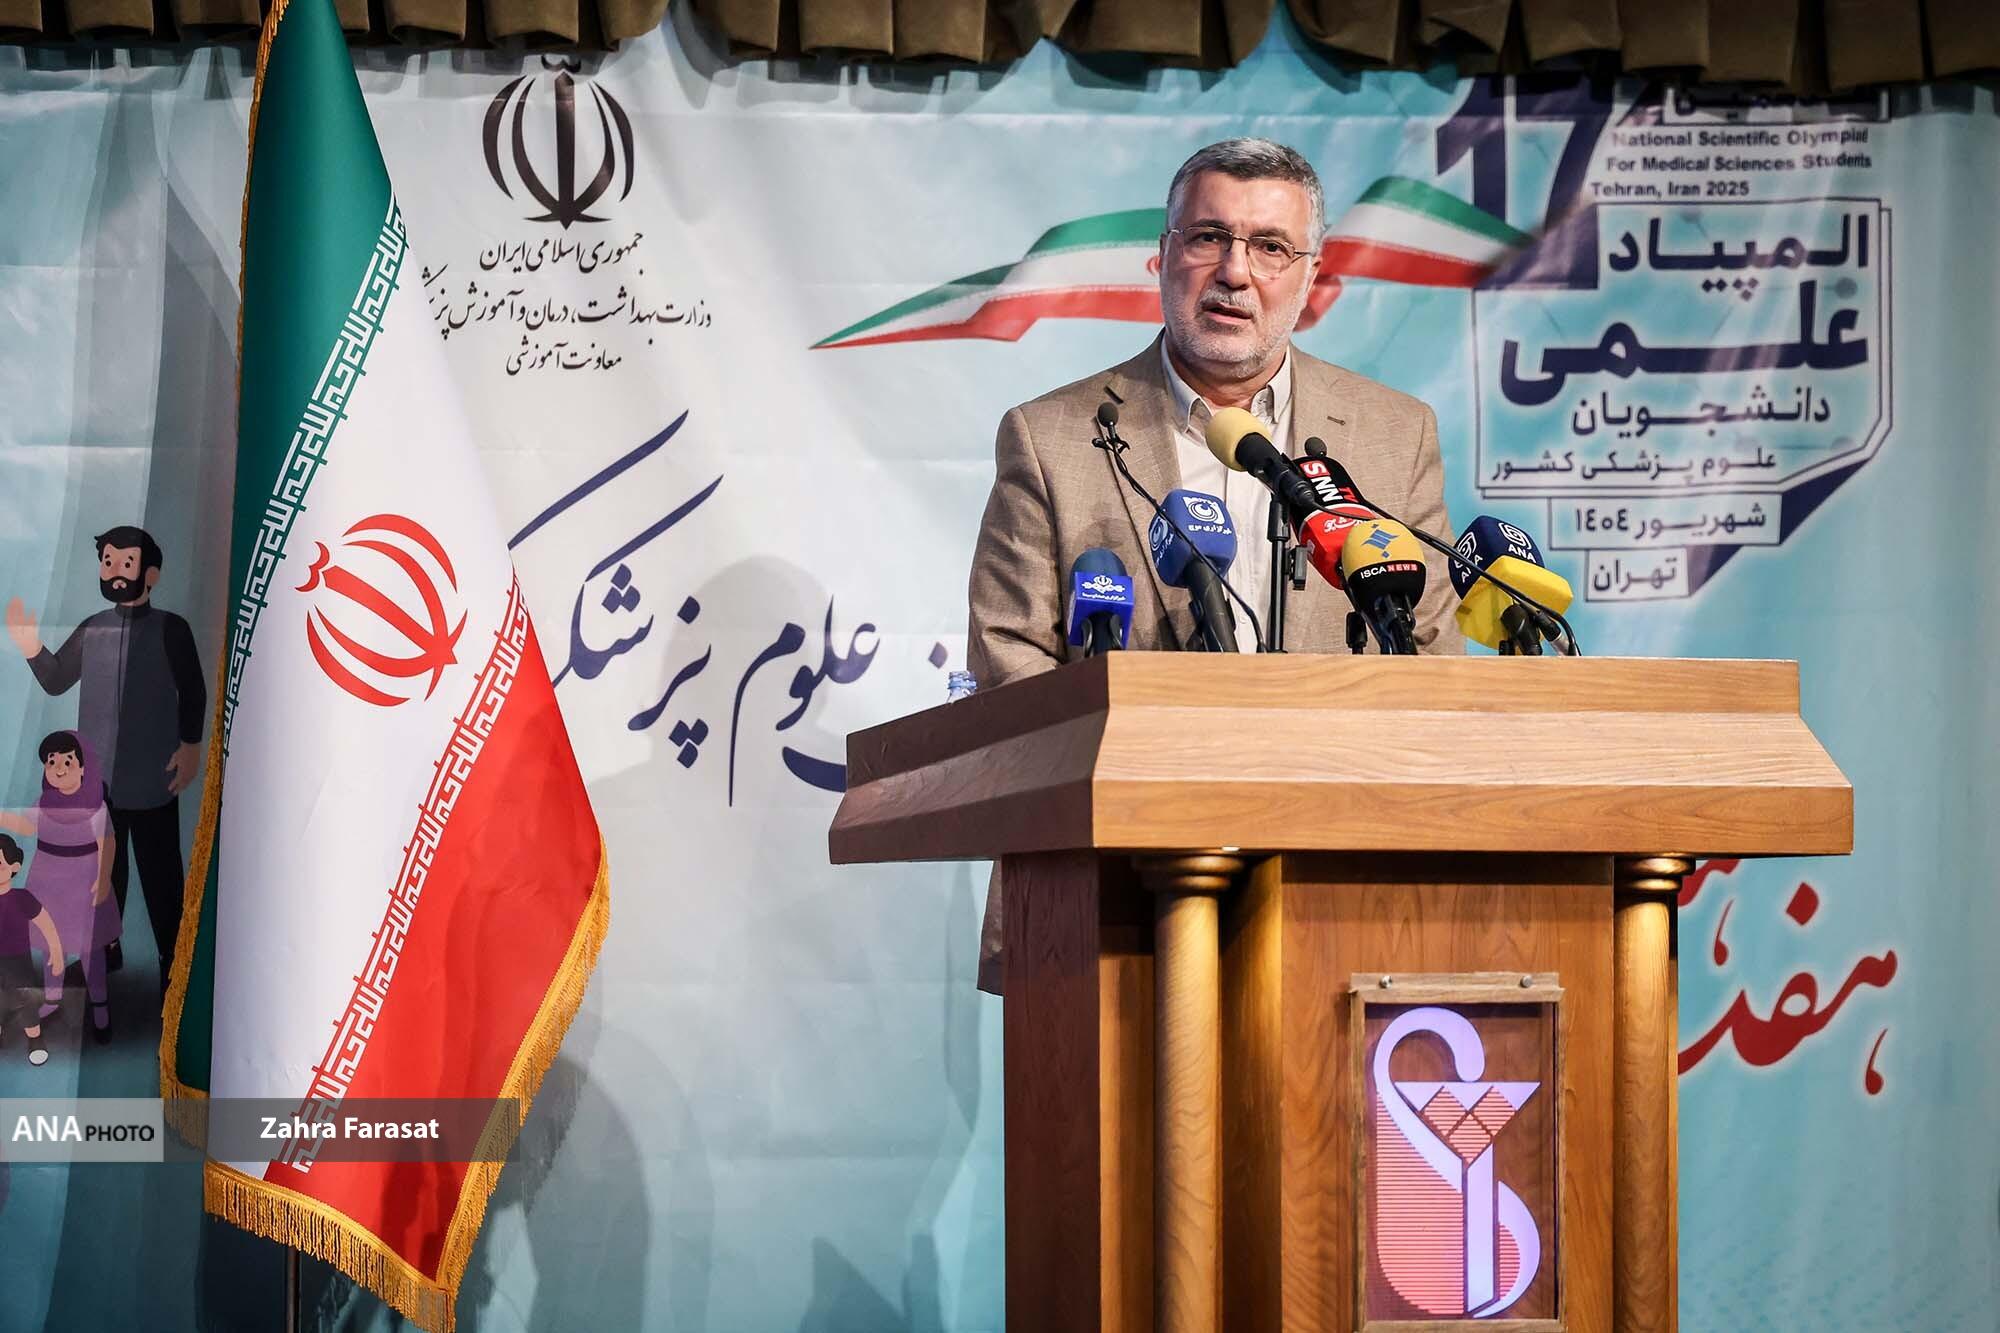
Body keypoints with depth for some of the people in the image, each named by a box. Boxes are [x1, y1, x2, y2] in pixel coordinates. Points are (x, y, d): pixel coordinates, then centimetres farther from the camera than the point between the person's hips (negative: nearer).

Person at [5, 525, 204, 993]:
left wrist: (190, 746, -7)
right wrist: (32, 648, -7)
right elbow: (56, 680, 10)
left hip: (153, 778, -4)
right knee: (101, 868, 14)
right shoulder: (92, 629, 7)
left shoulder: (171, 629, -6)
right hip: (97, 777, 4)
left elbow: (193, 694, -2)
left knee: (160, 871, 2)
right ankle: (104, 948, 27)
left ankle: (173, 959, 10)